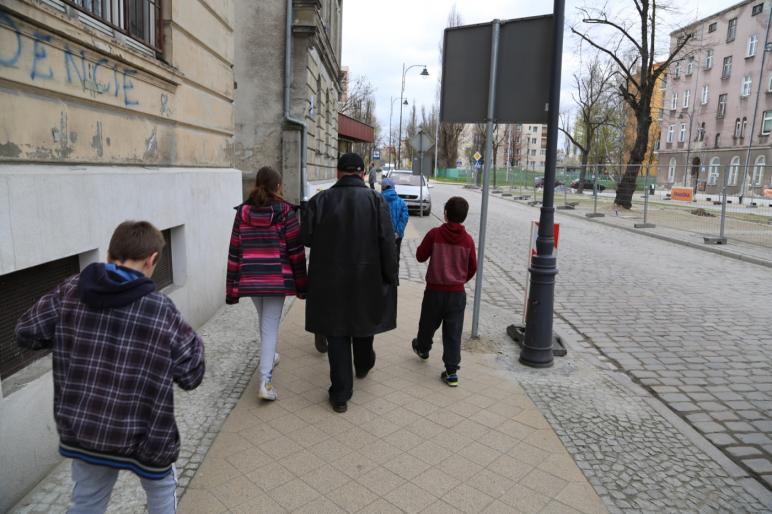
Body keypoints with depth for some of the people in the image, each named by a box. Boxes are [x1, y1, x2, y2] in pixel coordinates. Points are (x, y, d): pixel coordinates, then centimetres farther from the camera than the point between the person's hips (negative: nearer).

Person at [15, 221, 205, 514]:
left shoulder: (70, 292, -8)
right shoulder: (162, 312, -17)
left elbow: (26, 333, 5)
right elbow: (190, 376, -10)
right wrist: (194, 345, 7)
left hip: (80, 429, 4)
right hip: (141, 435, -3)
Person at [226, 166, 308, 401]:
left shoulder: (242, 212, 3)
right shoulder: (285, 211, -6)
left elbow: (234, 252, 3)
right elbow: (296, 251, -7)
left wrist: (232, 288, 7)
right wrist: (301, 285, 1)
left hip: (250, 279, 4)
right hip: (276, 279, -4)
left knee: (264, 321, 25)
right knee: (270, 326, 1)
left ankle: (268, 357, 45)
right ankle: (265, 381, -5)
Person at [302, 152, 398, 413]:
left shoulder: (319, 200, -6)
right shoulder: (376, 200, -7)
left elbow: (307, 238, -5)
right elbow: (387, 243, -10)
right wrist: (390, 278, -2)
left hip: (329, 281, -1)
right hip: (367, 277, 1)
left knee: (337, 335, 7)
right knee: (363, 321, 24)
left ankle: (340, 394, 11)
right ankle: (363, 366, 49)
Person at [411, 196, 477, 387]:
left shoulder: (434, 234, -13)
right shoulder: (468, 240, -6)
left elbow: (420, 256, -3)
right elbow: (473, 267, 3)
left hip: (434, 290, -1)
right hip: (457, 293, 1)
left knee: (428, 323, 22)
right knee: (453, 333, 6)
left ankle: (422, 348, 48)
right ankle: (452, 372, 6)